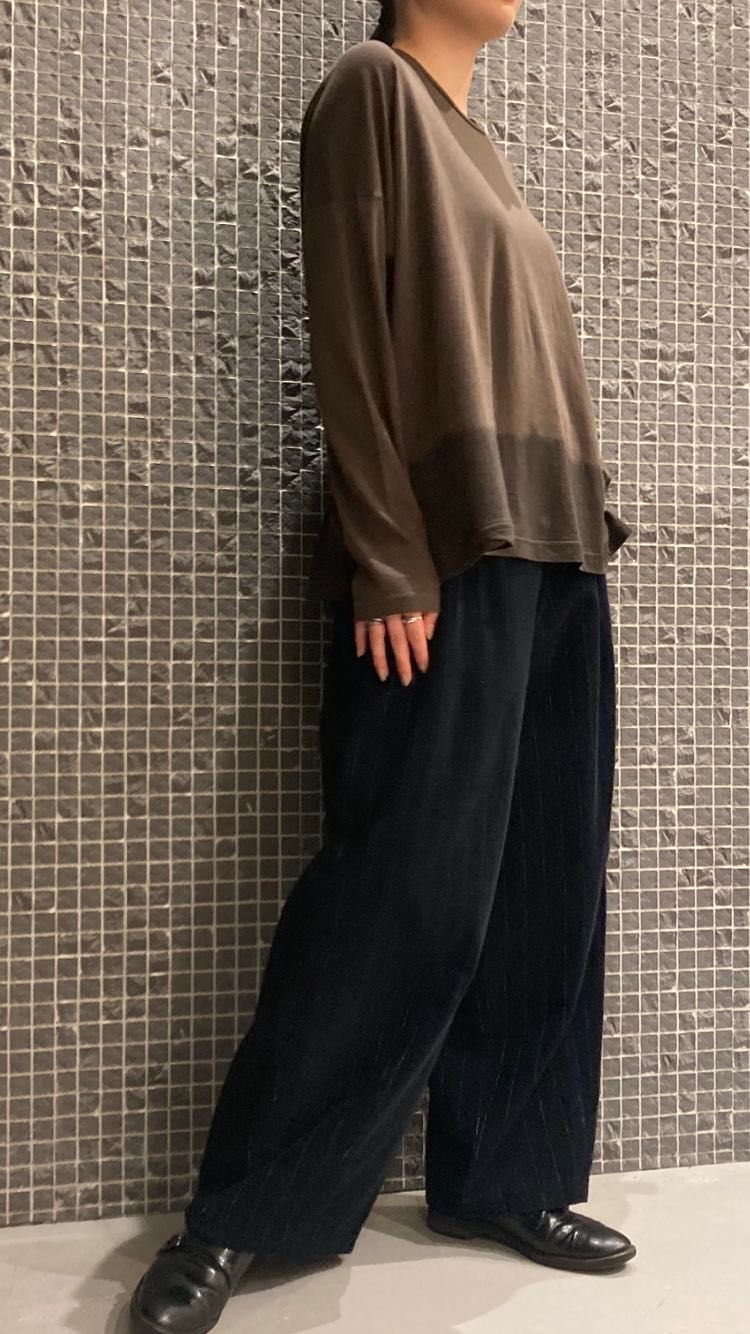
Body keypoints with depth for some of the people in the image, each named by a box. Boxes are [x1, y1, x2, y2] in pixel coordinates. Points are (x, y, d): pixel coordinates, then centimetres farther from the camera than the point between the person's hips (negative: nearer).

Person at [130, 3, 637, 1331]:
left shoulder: (478, 143, 25)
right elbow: (349, 337, -10)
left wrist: (583, 522, 13)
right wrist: (388, 565, -19)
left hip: (552, 550, 9)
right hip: (447, 548, -8)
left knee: (542, 887, 7)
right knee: (409, 886, -9)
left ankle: (505, 1177, 19)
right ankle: (237, 1216, 5)